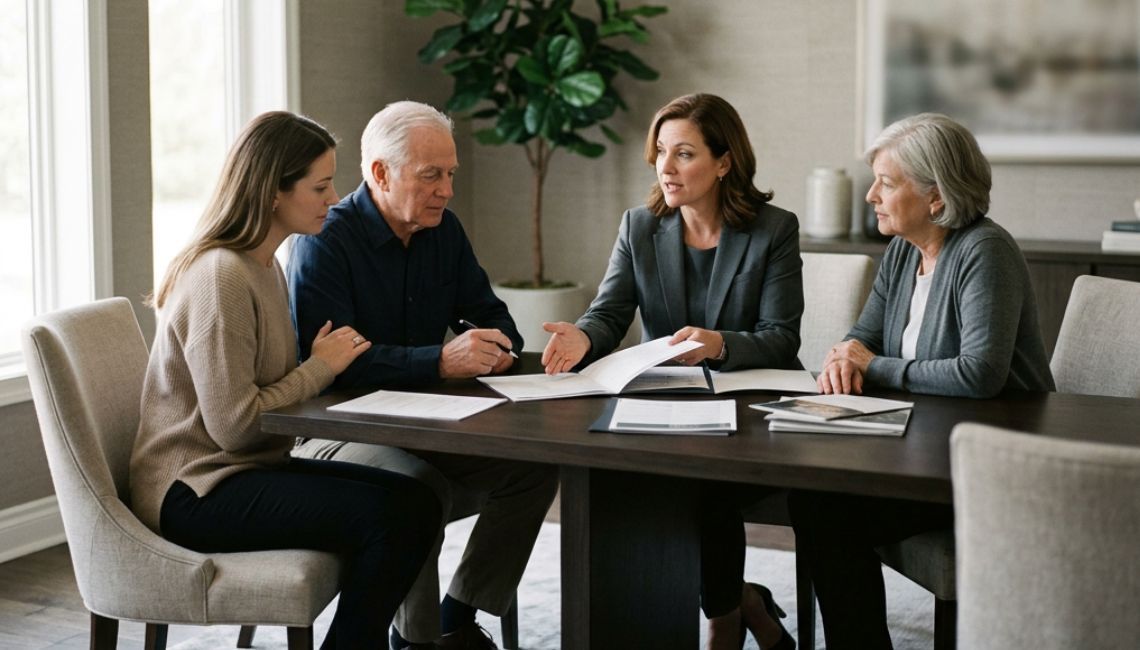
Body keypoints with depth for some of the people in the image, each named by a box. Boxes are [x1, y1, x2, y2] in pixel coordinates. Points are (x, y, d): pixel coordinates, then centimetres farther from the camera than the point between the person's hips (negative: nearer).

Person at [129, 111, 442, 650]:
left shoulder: (265, 266, 12)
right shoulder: (221, 276, -19)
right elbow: (234, 424, -22)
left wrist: (323, 363, -5)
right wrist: (320, 368, -11)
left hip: (253, 466, 9)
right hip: (196, 489, -9)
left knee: (417, 502, -5)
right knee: (385, 516, -23)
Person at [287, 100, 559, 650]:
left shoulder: (443, 230, 7)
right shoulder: (324, 243, -16)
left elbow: (489, 313, 14)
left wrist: (497, 345, -12)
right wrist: (440, 361, -37)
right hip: (336, 433, -7)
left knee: (534, 466, -11)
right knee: (424, 488, -35)